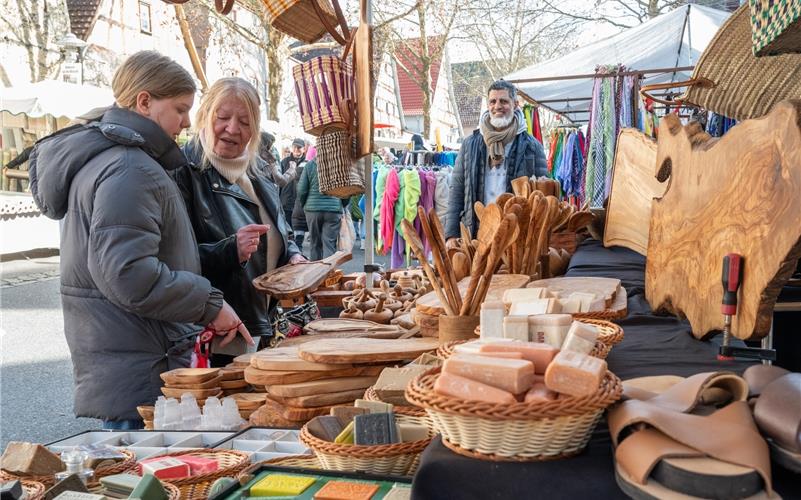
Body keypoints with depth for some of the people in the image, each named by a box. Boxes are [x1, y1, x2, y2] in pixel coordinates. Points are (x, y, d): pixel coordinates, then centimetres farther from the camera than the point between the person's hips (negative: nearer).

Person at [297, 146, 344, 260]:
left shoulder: (310, 165, -1)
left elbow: (301, 190, 0)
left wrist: (304, 205, 17)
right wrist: (342, 206, 17)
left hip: (312, 209, 1)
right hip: (334, 209, -1)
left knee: (315, 243, 12)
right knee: (330, 244, 0)